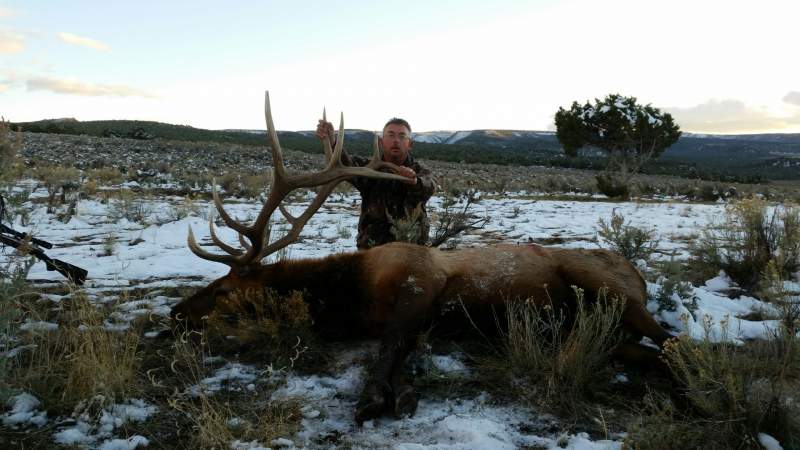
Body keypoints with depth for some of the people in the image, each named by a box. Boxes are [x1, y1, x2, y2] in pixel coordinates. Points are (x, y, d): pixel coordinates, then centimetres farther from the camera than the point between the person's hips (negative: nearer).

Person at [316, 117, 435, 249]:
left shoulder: (420, 172, 1)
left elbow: (428, 188, -23)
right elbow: (346, 164, -19)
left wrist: (414, 182, -47)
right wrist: (331, 143, -41)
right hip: (371, 251, 0)